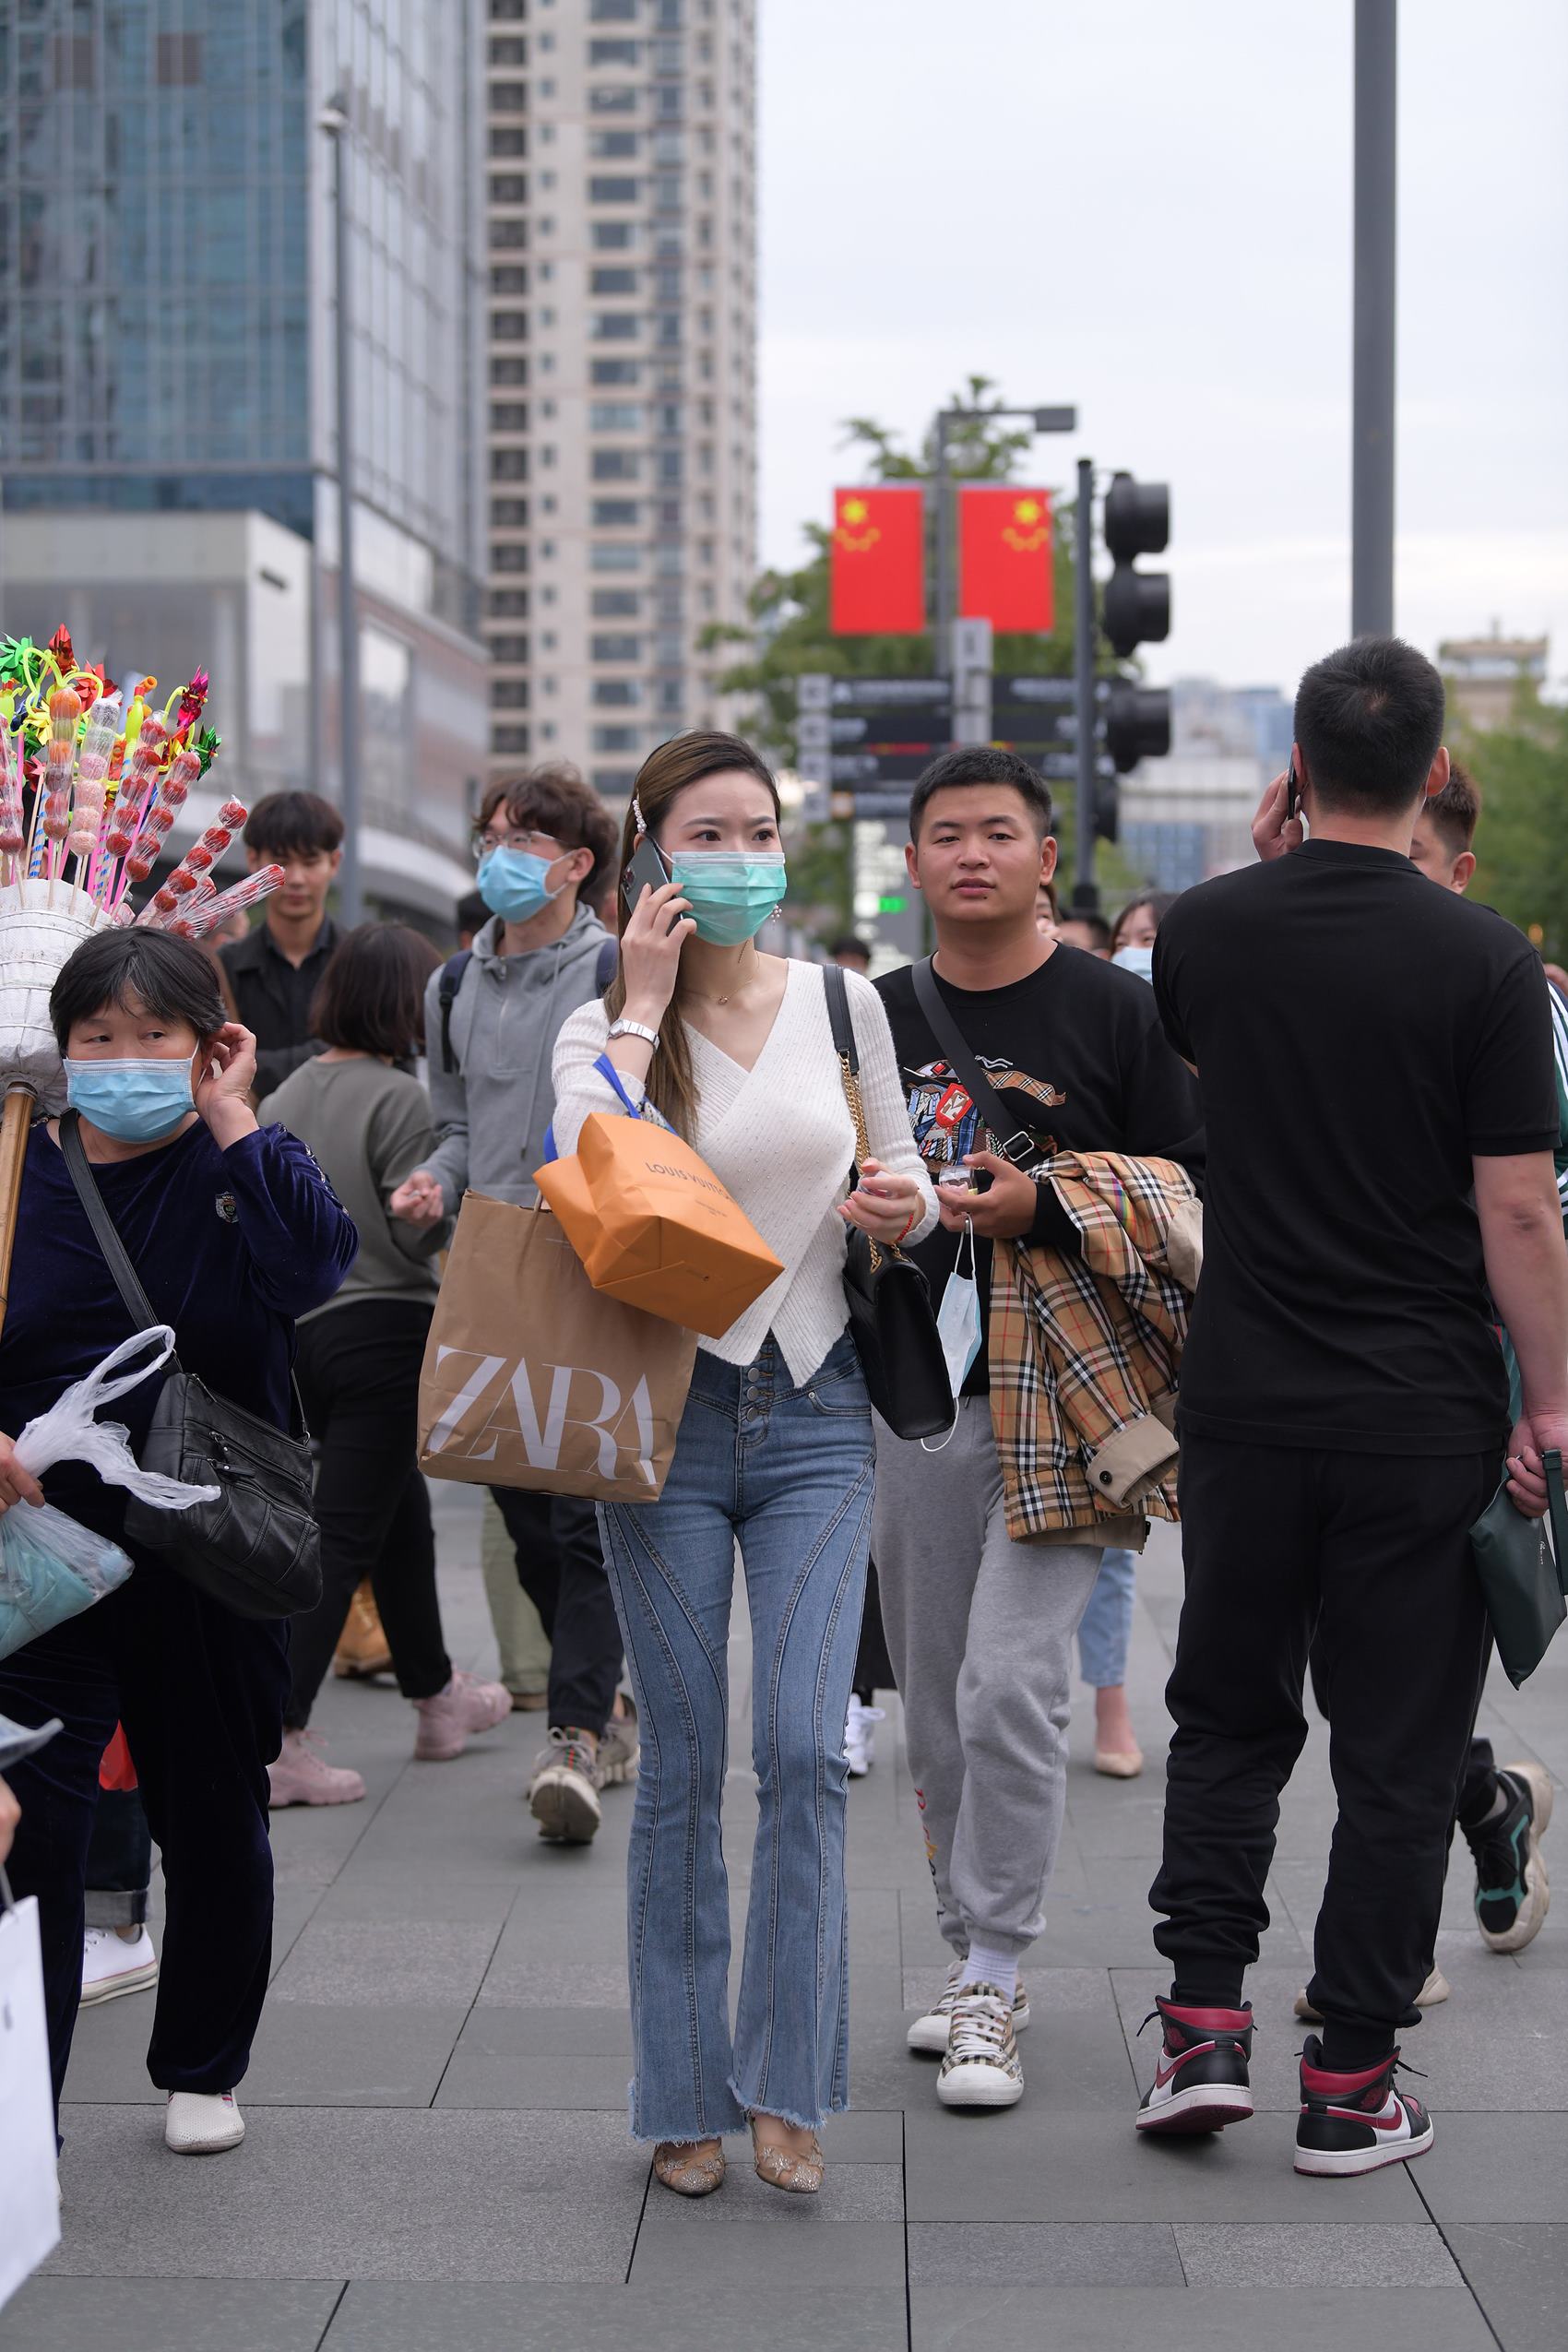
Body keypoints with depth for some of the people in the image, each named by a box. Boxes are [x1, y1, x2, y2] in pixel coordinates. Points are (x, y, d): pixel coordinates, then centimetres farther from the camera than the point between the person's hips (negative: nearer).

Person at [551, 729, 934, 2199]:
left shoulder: (843, 1003, 7)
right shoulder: (601, 1028, 0)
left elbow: (899, 1178, 18)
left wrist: (904, 1207, -6)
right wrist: (645, 1010, -14)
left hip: (815, 1413, 2)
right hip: (668, 1408, -1)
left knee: (804, 1750, -9)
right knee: (684, 1764, 3)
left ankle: (788, 2083, 4)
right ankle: (685, 2092, 15)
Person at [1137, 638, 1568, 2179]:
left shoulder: (1207, 929, -1)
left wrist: (1270, 865, 17)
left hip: (1244, 1399, 3)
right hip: (1425, 1416, -3)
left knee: (1228, 1716, 17)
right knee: (1397, 1748, 6)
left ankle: (1203, 2026, 11)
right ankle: (1349, 2082, 10)